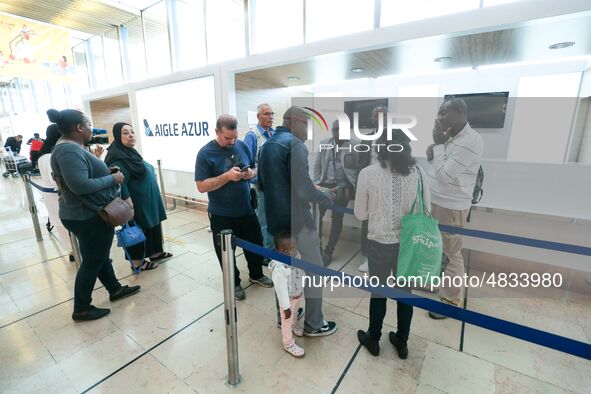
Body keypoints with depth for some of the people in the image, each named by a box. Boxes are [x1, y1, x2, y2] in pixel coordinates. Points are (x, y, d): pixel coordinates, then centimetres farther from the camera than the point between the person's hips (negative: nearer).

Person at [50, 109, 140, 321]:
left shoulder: (71, 147, 10)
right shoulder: (69, 151, -23)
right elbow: (81, 186, -31)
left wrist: (106, 172, 6)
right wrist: (112, 179, -20)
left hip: (88, 214, 11)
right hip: (88, 217, -11)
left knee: (100, 255, 20)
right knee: (92, 260, 4)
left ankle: (115, 289, 37)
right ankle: (81, 309, 20)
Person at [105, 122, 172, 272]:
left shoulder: (131, 152, 11)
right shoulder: (117, 157, -20)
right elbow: (119, 183, -25)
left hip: (148, 201, 9)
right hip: (136, 203, -9)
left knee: (153, 227, 18)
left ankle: (155, 253, 34)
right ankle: (137, 262, 21)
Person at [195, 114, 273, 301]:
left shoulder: (242, 146, -1)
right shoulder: (205, 153, -14)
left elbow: (254, 168, 12)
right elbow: (202, 186, -17)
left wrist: (251, 173, -12)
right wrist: (227, 176, -27)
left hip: (246, 209, 5)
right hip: (222, 215, -4)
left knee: (255, 243, 19)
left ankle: (256, 275, 43)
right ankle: (233, 283, 36)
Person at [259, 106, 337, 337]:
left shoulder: (266, 146, 12)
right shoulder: (294, 144, -15)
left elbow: (261, 184, 17)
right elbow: (303, 189, -22)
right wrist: (326, 198, -5)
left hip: (275, 219, 8)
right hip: (297, 220, -8)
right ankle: (314, 325, 22)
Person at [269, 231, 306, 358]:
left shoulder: (297, 255, -18)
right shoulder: (279, 269, -40)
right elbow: (281, 289, -30)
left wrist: (303, 288, 14)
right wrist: (286, 307, -22)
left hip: (298, 294, 7)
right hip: (288, 298, -6)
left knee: (295, 313, 34)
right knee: (287, 321, 18)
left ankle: (294, 325, 64)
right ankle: (289, 344, 42)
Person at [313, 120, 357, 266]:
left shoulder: (354, 146, -2)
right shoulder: (324, 143, 8)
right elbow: (317, 165, 10)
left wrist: (351, 187, -10)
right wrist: (317, 183, 1)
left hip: (342, 187, -2)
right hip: (325, 185, 3)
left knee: (337, 219, 5)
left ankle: (328, 252, 17)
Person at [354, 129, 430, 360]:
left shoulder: (367, 173, -13)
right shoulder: (417, 172, -6)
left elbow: (360, 214, -6)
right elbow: (426, 210, 1)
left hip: (379, 243, -2)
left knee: (378, 292, 17)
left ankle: (373, 340, 39)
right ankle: (402, 343, 41)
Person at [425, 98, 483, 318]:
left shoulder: (469, 142, -20)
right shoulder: (450, 137, 9)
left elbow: (445, 175, -24)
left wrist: (439, 144, -17)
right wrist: (432, 153, -6)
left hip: (451, 207, -8)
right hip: (434, 201, 9)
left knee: (451, 254, 5)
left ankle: (450, 300, 22)